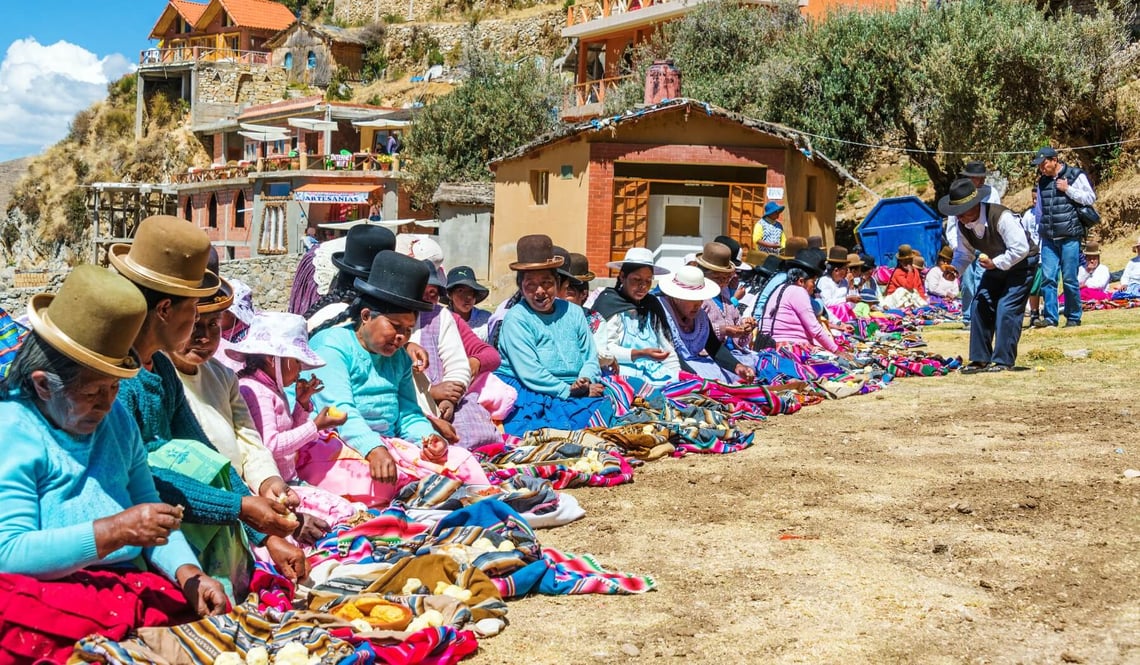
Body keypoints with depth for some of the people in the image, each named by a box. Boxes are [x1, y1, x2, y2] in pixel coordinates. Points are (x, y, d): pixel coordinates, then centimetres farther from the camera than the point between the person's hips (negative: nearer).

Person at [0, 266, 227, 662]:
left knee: (209, 610, -22)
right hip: (43, 595, -6)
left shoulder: (117, 420, 16)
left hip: (128, 586, 6)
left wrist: (188, 573, -2)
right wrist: (115, 531, -20)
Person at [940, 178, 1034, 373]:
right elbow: (963, 253, 3)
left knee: (1006, 308, -16)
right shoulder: (962, 224, -10)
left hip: (1021, 264, -7)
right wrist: (955, 270, -16)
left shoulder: (1001, 217, -32)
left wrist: (995, 263, -28)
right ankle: (980, 359, 7)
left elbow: (1021, 249, -29)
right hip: (996, 264, 7)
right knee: (981, 305, 0)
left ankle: (1003, 361, -8)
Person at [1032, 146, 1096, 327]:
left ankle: (1074, 317, 11)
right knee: (1047, 278, -3)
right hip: (1048, 238, 5)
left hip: (1070, 237, -4)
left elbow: (1091, 198, -5)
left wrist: (1068, 189, -11)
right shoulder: (1042, 182, 15)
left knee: (1070, 279, -2)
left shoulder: (1076, 175, 0)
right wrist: (1039, 232, 23)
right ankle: (1050, 318, 2)